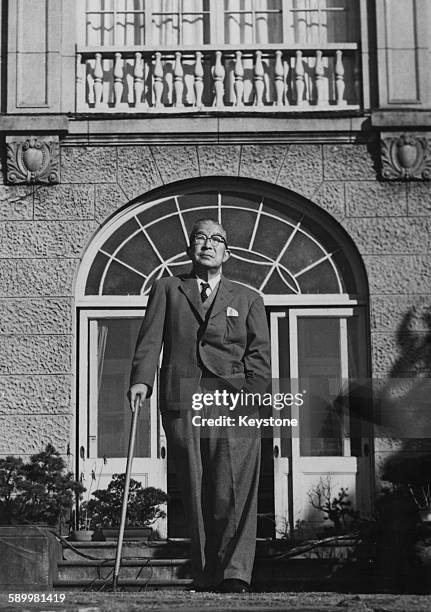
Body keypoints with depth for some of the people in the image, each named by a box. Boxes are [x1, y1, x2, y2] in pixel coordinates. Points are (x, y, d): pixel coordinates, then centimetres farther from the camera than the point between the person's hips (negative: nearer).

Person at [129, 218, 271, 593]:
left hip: (234, 406, 0)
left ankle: (235, 576, -15)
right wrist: (141, 380, -9)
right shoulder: (167, 290, 21)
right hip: (182, 405, 0)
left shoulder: (248, 299, 21)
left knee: (235, 494, -12)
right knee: (196, 498, -1)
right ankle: (205, 580, 2)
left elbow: (260, 355, 12)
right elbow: (150, 340, 8)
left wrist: (249, 393, -5)